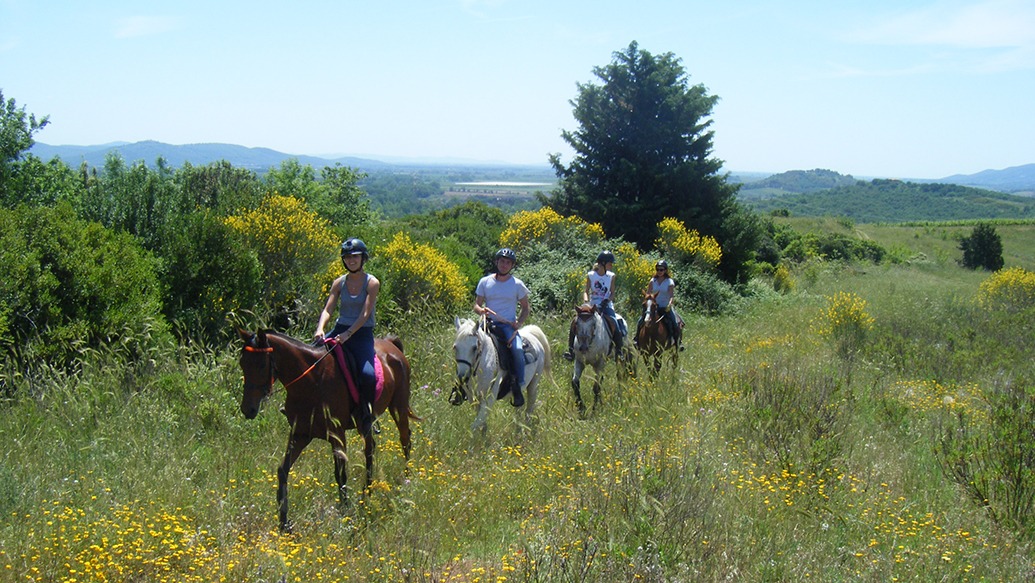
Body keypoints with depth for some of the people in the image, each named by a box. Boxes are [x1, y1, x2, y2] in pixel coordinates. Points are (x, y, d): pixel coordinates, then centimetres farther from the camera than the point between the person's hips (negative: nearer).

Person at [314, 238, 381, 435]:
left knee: (368, 374, -28)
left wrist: (348, 334, -26)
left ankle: (366, 413, -2)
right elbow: (328, 310, -1)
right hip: (340, 330, 5)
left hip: (362, 335, -5)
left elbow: (365, 314, -14)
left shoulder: (372, 283, -5)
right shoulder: (339, 283, 7)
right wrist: (320, 329, -21)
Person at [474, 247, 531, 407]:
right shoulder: (485, 282, 7)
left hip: (508, 325, -1)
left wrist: (519, 323, -6)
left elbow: (525, 308, 12)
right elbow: (476, 305, 11)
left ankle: (518, 386, -14)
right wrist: (481, 310, -13)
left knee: (517, 349, -30)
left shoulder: (517, 285, 5)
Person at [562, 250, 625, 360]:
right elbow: (586, 291, 2)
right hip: (593, 306, 1)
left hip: (606, 306, -1)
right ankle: (571, 350, -8)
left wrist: (607, 301, -16)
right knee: (575, 321, -16)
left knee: (614, 325, -26)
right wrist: (586, 301, -17)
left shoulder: (611, 276, 2)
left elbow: (612, 293, 3)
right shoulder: (590, 275, 1)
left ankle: (618, 351, -14)